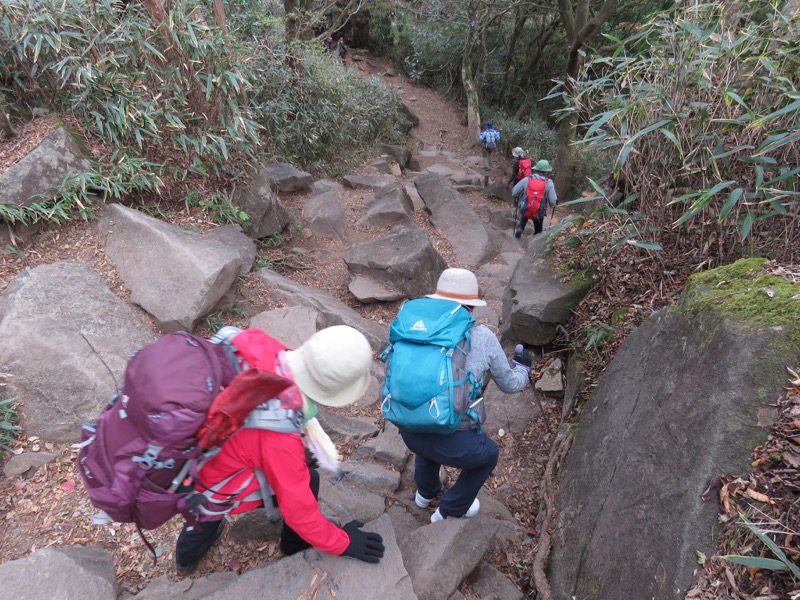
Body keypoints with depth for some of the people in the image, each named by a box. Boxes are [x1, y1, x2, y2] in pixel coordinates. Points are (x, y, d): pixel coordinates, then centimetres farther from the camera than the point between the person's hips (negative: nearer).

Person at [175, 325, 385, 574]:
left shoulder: (254, 346, -25)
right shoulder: (279, 438, -38)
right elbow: (298, 507, -23)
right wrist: (342, 543, -6)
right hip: (204, 488, -6)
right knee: (306, 481, 5)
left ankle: (187, 556, 62)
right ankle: (297, 547, 36)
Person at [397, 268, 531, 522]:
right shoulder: (483, 337, -4)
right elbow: (509, 384, 11)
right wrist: (523, 366, 32)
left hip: (410, 432, 4)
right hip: (452, 443, -4)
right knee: (488, 454, 31)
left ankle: (425, 492, 62)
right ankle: (449, 512, 42)